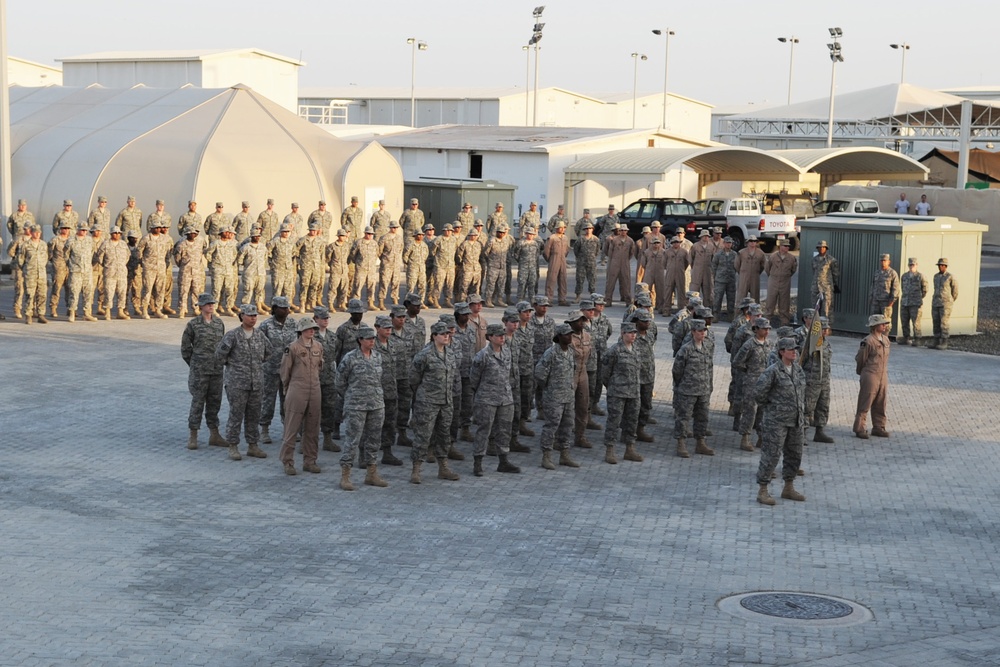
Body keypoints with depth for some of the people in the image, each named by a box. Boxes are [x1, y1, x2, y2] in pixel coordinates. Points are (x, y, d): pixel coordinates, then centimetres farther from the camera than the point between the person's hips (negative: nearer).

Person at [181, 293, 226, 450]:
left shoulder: (219, 323, 6)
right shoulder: (193, 324, -6)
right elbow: (185, 346, 2)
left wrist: (220, 362, 13)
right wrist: (194, 365, 6)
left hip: (217, 370, 4)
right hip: (199, 371, -4)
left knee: (215, 402, 9)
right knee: (197, 402, -1)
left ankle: (214, 435, 18)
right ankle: (192, 437, 6)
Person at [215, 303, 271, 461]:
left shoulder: (260, 334, 6)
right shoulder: (232, 335, -10)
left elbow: (268, 353, 22)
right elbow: (220, 355, -9)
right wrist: (232, 365, 4)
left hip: (256, 383, 5)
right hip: (237, 383, -5)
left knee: (253, 416, 9)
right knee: (236, 416, -1)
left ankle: (252, 446, 18)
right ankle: (233, 447, 7)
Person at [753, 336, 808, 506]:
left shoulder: (798, 370, 8)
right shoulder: (773, 371, -14)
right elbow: (759, 392, -14)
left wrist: (802, 415, 16)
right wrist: (770, 406, -2)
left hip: (795, 421, 7)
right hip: (776, 421, -7)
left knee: (794, 454, 13)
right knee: (770, 455, -6)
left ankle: (788, 489, 27)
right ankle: (762, 491, 1)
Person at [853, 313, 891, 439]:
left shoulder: (885, 339, 9)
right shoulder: (868, 341, -14)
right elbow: (860, 358, -6)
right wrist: (861, 372, 6)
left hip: (883, 376, 7)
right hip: (870, 376, -7)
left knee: (881, 404, 11)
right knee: (865, 404, -2)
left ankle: (878, 428, 21)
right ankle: (859, 429, 3)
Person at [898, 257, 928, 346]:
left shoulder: (920, 276, -2)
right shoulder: (904, 276, 12)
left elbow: (924, 290, 9)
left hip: (915, 304, -5)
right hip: (904, 303, 5)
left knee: (915, 322, -6)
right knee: (904, 322, 6)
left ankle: (916, 340, -1)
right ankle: (906, 339, 14)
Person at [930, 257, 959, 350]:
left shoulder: (950, 277, -8)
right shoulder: (936, 276, 10)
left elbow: (955, 290, 2)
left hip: (946, 304, -6)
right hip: (935, 304, 6)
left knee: (944, 324, -6)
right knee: (936, 323, 6)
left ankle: (944, 344, -2)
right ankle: (936, 342, 13)